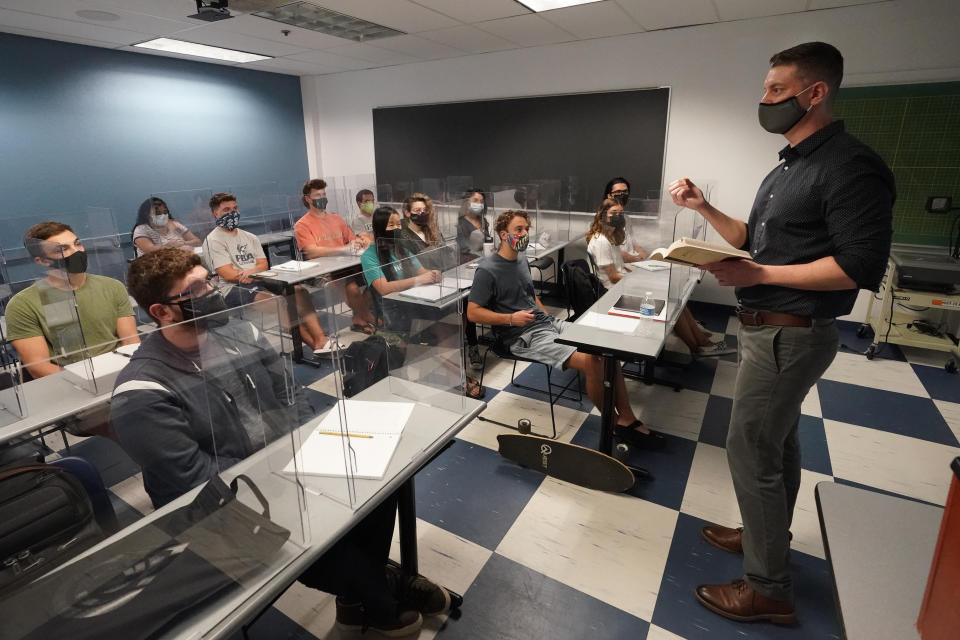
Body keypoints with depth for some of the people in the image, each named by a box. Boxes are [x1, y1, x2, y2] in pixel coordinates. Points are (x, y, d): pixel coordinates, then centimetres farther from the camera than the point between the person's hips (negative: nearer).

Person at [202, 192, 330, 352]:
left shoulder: (249, 237, 22)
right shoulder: (213, 241, 2)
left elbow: (263, 265, 10)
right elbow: (228, 275, -8)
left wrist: (250, 271, -12)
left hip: (259, 283, 6)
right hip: (234, 289, -6)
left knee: (299, 291, -21)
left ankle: (321, 340, -30)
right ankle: (314, 345, -35)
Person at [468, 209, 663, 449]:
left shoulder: (521, 261, 16)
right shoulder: (488, 270, -10)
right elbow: (473, 312, -12)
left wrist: (549, 316, 12)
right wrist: (511, 318, -21)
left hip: (547, 323, 9)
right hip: (524, 337, -9)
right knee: (593, 362, -23)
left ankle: (628, 418, -3)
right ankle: (616, 423, -1)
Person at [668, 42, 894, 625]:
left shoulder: (849, 166, -16)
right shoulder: (786, 169, 14)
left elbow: (861, 267, -22)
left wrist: (757, 275, -22)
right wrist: (705, 209, 6)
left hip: (789, 335, -10)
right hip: (768, 329, 10)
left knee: (750, 452, -3)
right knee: (777, 442, 21)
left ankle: (769, 589, 14)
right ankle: (767, 536, 40)